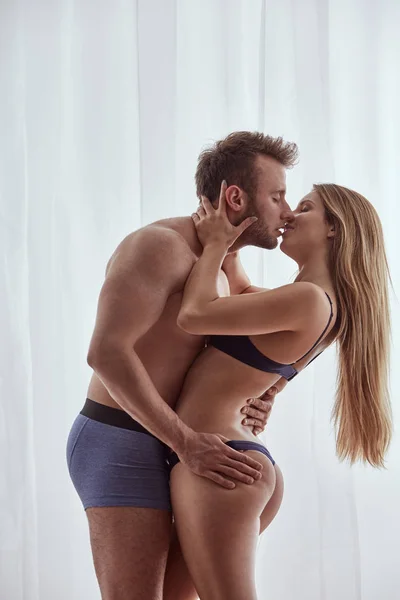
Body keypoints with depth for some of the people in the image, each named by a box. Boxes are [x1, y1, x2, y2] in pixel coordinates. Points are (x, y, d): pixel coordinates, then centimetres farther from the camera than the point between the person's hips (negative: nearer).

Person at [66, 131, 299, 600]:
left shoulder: (218, 272, 17)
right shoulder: (159, 245, -14)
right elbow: (107, 352, -25)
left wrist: (244, 406, 0)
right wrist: (186, 443, -26)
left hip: (161, 450, 10)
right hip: (122, 449, -10)